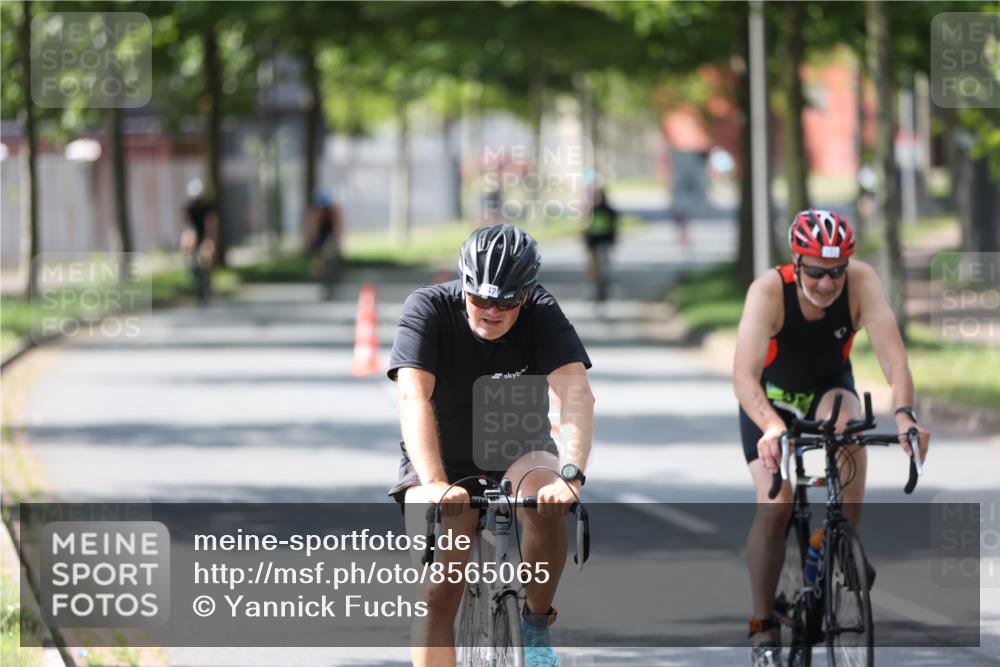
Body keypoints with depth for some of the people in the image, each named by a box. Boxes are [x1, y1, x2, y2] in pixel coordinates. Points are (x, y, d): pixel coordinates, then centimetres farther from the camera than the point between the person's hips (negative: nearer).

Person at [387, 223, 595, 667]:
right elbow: (413, 397, -33)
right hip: (441, 462, 0)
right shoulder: (428, 309, -21)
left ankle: (537, 623, -10)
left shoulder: (541, 313, -17)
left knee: (548, 503, -33)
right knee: (438, 596, -15)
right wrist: (434, 484, -47)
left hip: (518, 452, 1)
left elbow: (576, 392, -30)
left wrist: (570, 475, -47)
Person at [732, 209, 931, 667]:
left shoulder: (861, 282, -29)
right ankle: (763, 626, 0)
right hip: (772, 397, -1)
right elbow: (744, 375, -43)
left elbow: (891, 353, -38)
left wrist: (904, 413, -57)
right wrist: (771, 427, -62)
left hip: (828, 387, 1)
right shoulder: (769, 291, -34)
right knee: (774, 508, -18)